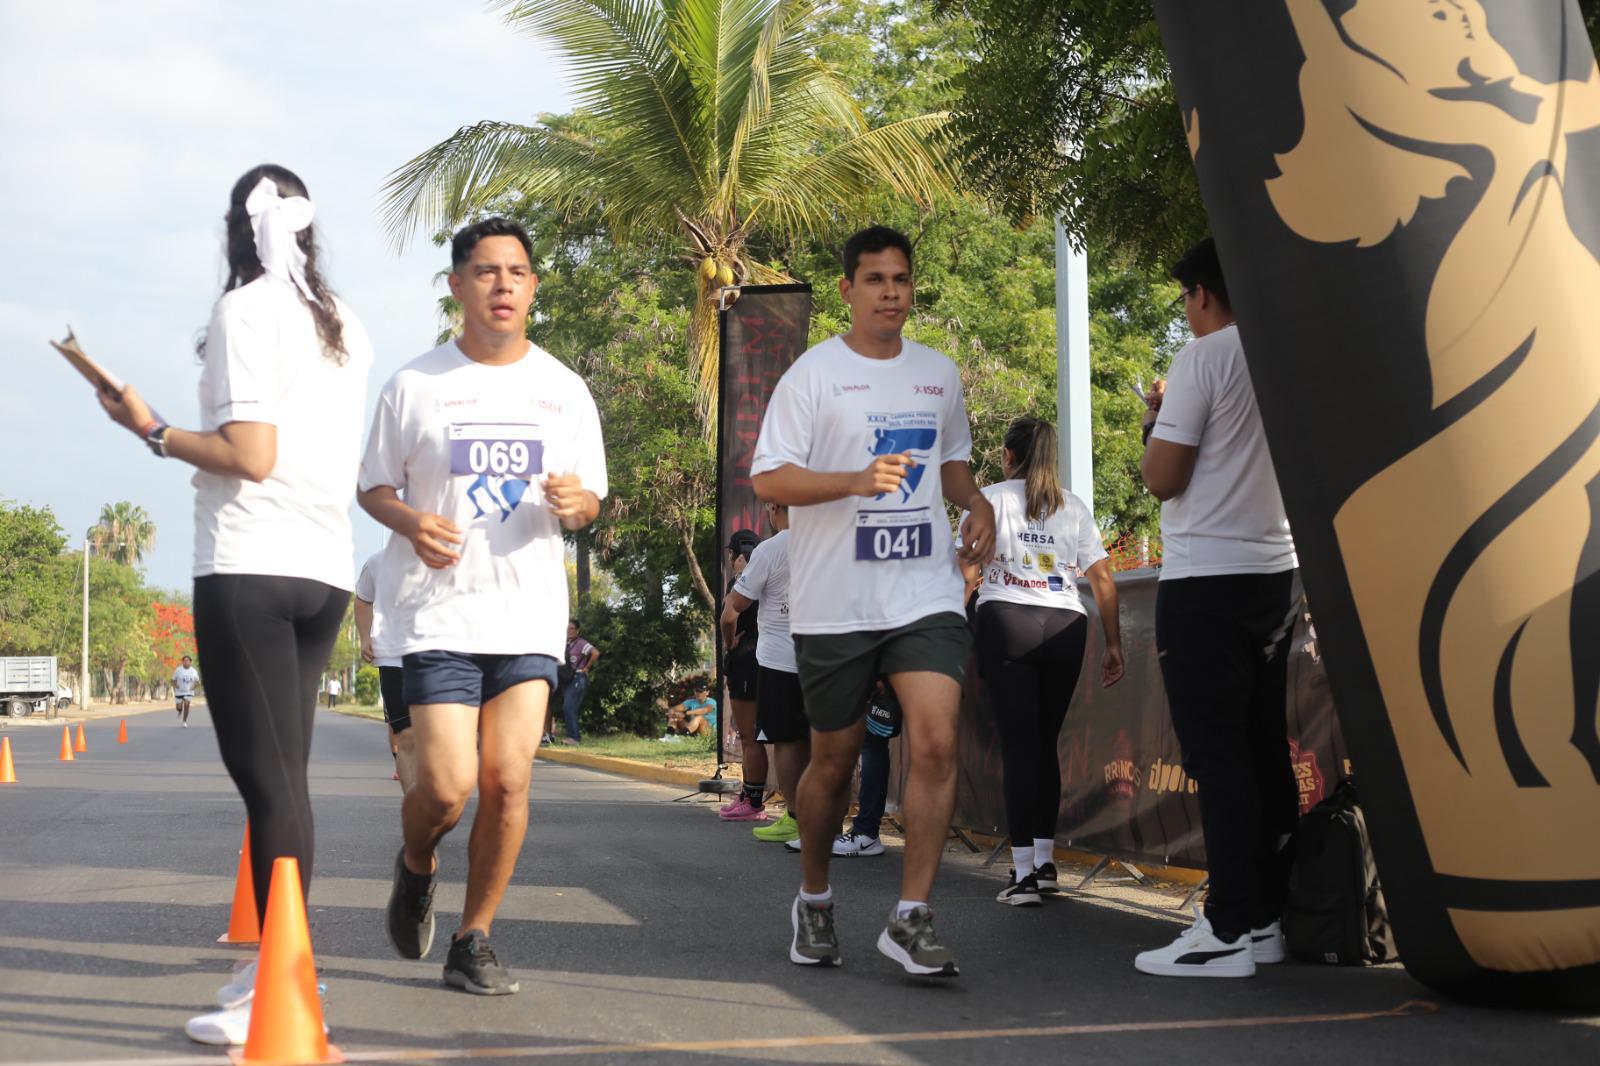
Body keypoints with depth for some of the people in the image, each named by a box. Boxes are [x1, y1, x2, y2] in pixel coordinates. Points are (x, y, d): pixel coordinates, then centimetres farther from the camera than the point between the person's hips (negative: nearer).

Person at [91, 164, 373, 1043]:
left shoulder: (248, 310, -6)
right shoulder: (344, 328, 16)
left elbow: (250, 455, -14)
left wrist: (152, 430, -2)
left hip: (250, 566, -8)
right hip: (324, 569, 8)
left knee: (266, 777, -9)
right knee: (282, 774, 11)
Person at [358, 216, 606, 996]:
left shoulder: (564, 390, 9)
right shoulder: (415, 384, 1)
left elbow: (589, 504, 14)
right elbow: (372, 486, 7)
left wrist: (575, 503, -10)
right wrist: (410, 522, -15)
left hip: (529, 612, 3)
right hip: (437, 611, -2)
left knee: (508, 781, -3)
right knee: (448, 785, -10)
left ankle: (474, 939, 13)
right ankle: (415, 867, 24)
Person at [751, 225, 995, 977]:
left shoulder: (939, 374, 13)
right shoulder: (814, 373, -2)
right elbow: (768, 480, -9)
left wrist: (978, 506, 8)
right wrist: (860, 480, -22)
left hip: (926, 594, 3)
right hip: (834, 602, -3)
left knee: (936, 743, -14)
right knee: (833, 761, 9)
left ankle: (911, 919, -9)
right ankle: (813, 901, 31)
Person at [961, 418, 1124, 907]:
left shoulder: (992, 498, 6)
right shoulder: (1074, 507, 15)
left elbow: (967, 572, -4)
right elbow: (1103, 580, 10)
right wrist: (1114, 645, 13)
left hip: (1006, 621, -3)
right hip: (1066, 627, 3)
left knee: (1018, 744, -4)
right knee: (1045, 744, 14)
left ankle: (1024, 874, -9)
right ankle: (1044, 863, 15)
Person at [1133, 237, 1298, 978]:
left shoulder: (1204, 358, -10)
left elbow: (1162, 477, -12)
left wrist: (1156, 417, 7)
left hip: (1205, 578, -8)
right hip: (1274, 573, 8)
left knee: (1217, 757, -7)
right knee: (1265, 752, 10)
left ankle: (1229, 930, -7)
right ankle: (1267, 917, 14)